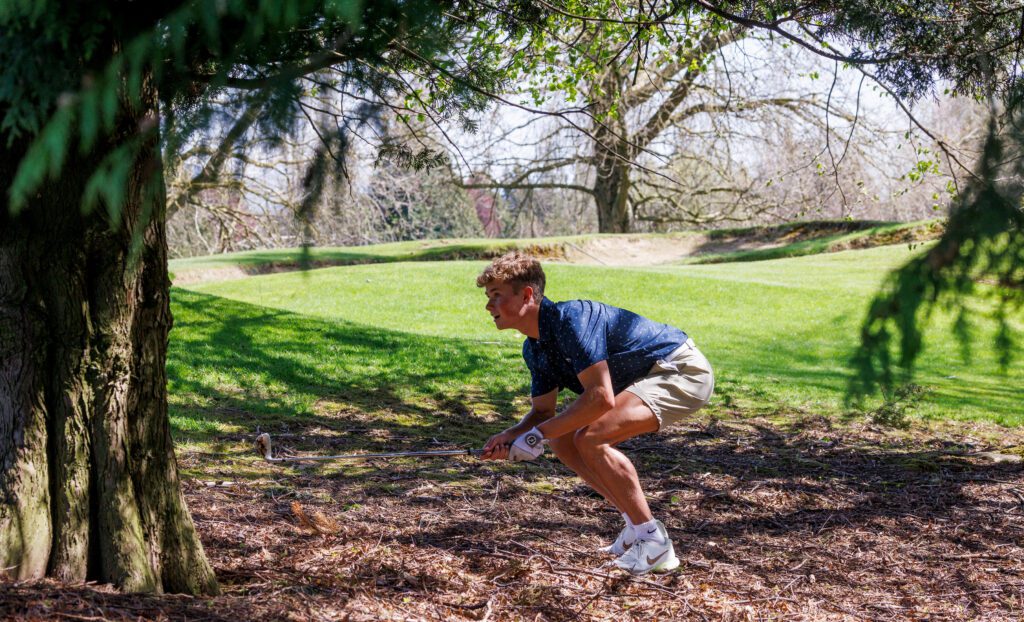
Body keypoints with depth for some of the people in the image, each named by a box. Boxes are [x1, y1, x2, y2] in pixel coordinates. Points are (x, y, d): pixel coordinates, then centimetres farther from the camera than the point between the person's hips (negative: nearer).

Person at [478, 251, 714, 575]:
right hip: (647, 379, 10)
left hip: (683, 370, -10)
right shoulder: (534, 347, 4)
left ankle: (654, 542, -16)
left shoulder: (569, 318, -26)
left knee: (591, 438, -26)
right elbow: (543, 410, 11)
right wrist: (509, 436, -9)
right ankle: (637, 525, 10)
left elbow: (601, 398, -32)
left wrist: (539, 435, -25)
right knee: (566, 442, 3)